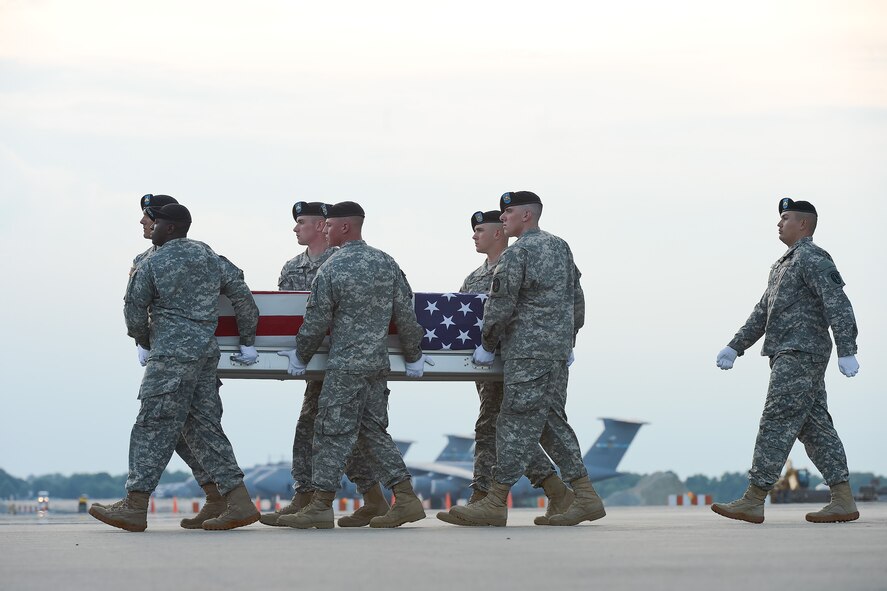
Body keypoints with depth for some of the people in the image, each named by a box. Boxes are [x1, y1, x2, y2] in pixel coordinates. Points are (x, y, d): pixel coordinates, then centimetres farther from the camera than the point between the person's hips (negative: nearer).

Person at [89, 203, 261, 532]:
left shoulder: (152, 265, -4)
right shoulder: (212, 259, 13)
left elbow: (134, 310, 2)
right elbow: (243, 298, 11)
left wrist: (144, 342, 19)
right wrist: (248, 341, 19)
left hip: (172, 355, -7)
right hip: (207, 352, 7)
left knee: (154, 427, -6)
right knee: (203, 427, 9)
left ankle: (135, 506, -6)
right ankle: (238, 502, 4)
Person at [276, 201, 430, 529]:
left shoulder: (331, 270, -11)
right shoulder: (387, 264, 7)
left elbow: (316, 322, -5)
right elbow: (405, 315, 9)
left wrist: (301, 357, 10)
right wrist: (413, 357, 20)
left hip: (345, 366, -7)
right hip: (378, 363, 7)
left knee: (333, 433, -3)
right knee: (374, 431, 13)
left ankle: (321, 506, -1)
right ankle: (406, 499, 10)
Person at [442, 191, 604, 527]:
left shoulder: (516, 254, -11)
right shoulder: (560, 247, 15)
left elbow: (500, 307, -12)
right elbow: (577, 299, 20)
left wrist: (487, 345, 0)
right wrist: (569, 343, 26)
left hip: (529, 350, -9)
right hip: (558, 348, 9)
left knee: (517, 422, -8)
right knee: (551, 421, 12)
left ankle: (496, 502, -7)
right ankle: (585, 497, 10)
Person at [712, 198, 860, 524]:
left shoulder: (812, 258, -9)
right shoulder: (784, 264, 23)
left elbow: (838, 304, -18)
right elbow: (763, 312, 28)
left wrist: (847, 351, -26)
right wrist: (735, 347, 26)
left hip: (800, 353, -10)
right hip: (789, 355, 10)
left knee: (777, 424, -11)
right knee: (815, 427, 6)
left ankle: (753, 502, -13)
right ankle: (843, 501, 4)